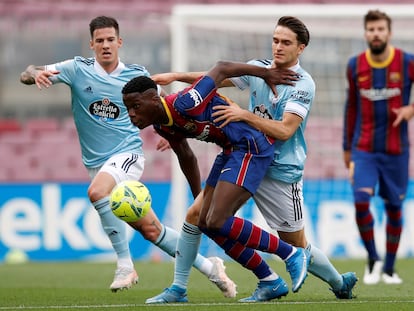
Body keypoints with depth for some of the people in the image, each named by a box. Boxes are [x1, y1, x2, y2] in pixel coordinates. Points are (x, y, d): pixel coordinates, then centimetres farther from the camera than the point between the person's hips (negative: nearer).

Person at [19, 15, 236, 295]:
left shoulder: (137, 75, -1)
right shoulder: (78, 69, -1)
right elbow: (26, 75, -5)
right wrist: (36, 74, -28)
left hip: (128, 153, -2)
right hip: (97, 162, 2)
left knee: (97, 191, -34)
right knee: (150, 229, 2)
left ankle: (125, 265, -26)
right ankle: (208, 266, 17)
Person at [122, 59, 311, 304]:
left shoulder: (183, 105, -27)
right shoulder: (162, 125, 2)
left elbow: (221, 70, -19)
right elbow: (185, 157, 20)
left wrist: (267, 73, -10)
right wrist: (199, 196, 27)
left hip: (252, 146, -10)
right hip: (230, 150, 10)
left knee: (218, 222, -18)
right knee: (206, 222, 6)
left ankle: (292, 255, -5)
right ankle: (272, 283, 14)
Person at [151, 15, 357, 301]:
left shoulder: (303, 85, -13)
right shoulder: (258, 68, 4)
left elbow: (284, 130, -22)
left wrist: (244, 115, -28)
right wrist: (176, 76, 2)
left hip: (282, 173, -5)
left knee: (296, 245, 3)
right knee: (195, 215, -6)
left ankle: (341, 284, 29)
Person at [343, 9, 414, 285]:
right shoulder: (355, 66, 1)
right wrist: (347, 147, 15)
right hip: (363, 149, 1)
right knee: (361, 200, -16)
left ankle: (389, 268, 21)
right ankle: (373, 260, 4)